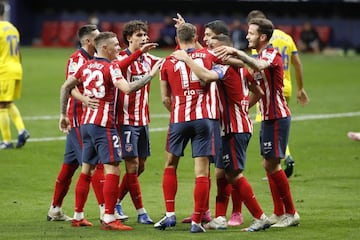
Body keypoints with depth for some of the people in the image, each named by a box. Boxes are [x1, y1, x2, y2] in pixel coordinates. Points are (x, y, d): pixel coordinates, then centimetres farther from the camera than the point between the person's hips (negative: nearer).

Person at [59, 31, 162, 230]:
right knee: (112, 169, -8)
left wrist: (63, 114, 23)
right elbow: (128, 89, -25)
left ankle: (78, 216, 18)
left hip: (86, 122, 8)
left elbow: (65, 87, 16)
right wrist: (150, 75, -17)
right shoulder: (110, 68, -10)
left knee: (86, 169, 14)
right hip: (103, 124, -8)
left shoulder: (86, 66, 11)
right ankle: (109, 219, -13)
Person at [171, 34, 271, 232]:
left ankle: (260, 218, -4)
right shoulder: (240, 67, 11)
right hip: (236, 126, 10)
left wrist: (186, 58, -26)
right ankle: (219, 219, 13)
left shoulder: (226, 68, -17)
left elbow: (206, 76, -38)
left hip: (235, 129, -10)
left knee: (234, 174, -6)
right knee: (220, 172, 11)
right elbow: (258, 92, 19)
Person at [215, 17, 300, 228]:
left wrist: (236, 52, -49)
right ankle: (280, 213, 13)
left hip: (277, 117, -10)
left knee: (272, 164, -9)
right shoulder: (261, 56, 15)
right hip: (268, 116, 10)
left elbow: (259, 66, -39)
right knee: (269, 164, 9)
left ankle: (291, 213, -3)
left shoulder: (272, 54, -15)